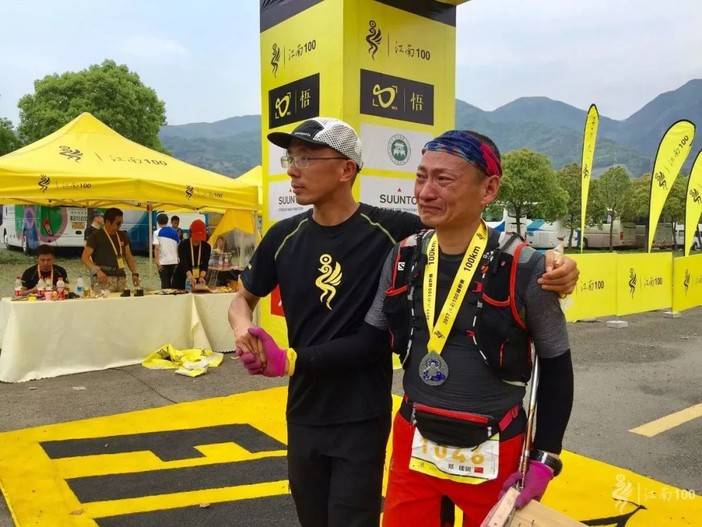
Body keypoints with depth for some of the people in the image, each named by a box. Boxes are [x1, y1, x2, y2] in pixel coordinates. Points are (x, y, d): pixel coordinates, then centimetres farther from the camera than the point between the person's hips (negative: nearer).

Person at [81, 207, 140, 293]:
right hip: (103, 279, -5)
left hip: (121, 279, 5)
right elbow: (84, 258, -6)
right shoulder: (96, 236, -2)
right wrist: (97, 270, -22)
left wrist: (134, 273, 5)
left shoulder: (123, 236, 15)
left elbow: (129, 257, 20)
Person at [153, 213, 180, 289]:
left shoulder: (157, 232, -2)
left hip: (163, 262, -3)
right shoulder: (174, 232, 9)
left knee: (165, 283, 2)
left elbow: (157, 248, -11)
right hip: (174, 261, 4)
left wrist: (157, 262, -11)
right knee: (172, 282, 13)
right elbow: (178, 247, 10)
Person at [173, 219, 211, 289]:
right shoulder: (183, 245, -14)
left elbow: (205, 264, -13)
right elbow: (184, 264, -26)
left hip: (198, 279, 3)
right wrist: (191, 277, -44)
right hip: (182, 278, -2)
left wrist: (201, 277, -33)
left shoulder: (206, 247, -4)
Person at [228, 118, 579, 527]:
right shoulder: (284, 238, -2)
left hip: (363, 419, -4)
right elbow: (244, 299, 12)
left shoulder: (390, 230, -13)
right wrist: (244, 329, -9)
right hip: (303, 415, 4)